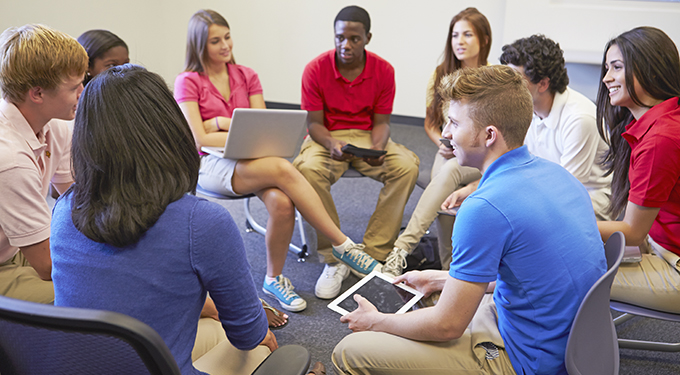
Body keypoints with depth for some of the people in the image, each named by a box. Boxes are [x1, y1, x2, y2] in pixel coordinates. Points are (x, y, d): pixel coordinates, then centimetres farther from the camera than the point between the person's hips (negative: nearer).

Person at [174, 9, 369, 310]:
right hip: (210, 166, -4)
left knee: (282, 202, -32)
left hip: (250, 161, 4)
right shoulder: (188, 82, 0)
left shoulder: (247, 76, 11)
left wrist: (222, 122, -7)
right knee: (282, 168, -34)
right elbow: (199, 139, -10)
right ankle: (343, 245, -26)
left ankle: (274, 279, -9)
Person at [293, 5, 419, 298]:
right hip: (326, 138, -2)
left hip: (367, 137, 2)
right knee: (308, 169, -36)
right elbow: (314, 122, -6)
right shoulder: (316, 69, -8)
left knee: (407, 165, -27)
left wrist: (377, 149, -23)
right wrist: (332, 145, -28)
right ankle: (334, 260, -24)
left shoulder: (383, 70, -3)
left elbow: (381, 122, 0)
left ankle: (372, 255, -21)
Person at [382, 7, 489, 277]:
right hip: (449, 154, 3)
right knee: (443, 199, -30)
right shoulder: (441, 75, 9)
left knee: (450, 171, -37)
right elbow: (430, 123, 15)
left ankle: (403, 247, -43)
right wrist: (442, 144, -5)